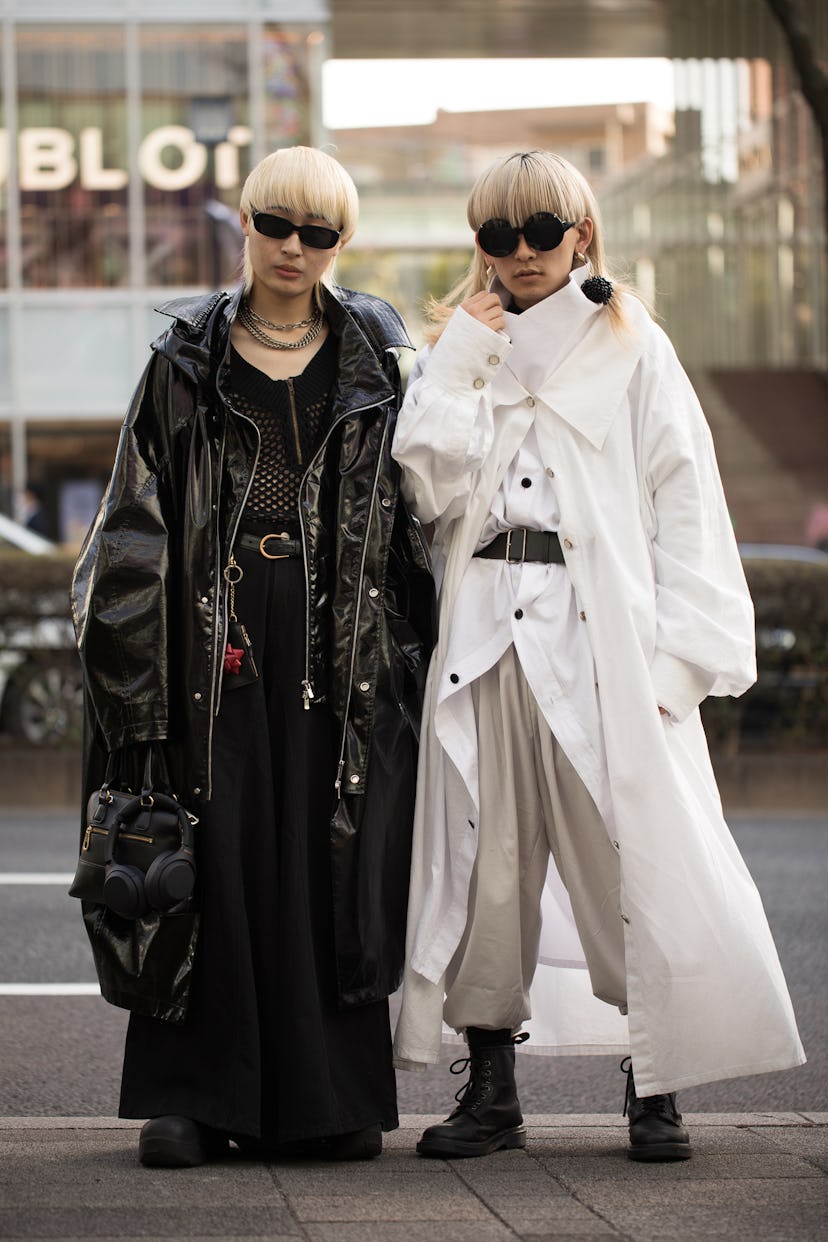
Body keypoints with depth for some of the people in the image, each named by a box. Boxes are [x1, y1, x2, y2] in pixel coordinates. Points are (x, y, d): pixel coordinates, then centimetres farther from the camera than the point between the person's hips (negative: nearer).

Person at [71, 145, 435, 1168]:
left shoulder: (378, 355, 9)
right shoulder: (188, 355, 8)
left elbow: (421, 498, 8)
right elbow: (141, 512, 6)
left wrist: (413, 647, 0)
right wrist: (134, 651, -2)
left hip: (343, 639, 0)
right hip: (218, 634, 0)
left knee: (334, 855, -1)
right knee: (213, 859, -3)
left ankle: (333, 1099, 4)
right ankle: (192, 1095, 2)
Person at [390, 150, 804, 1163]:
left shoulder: (632, 352, 6)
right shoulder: (461, 350, 15)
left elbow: (684, 506, 1)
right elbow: (432, 484, 0)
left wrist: (676, 657, -8)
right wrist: (464, 360, -3)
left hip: (602, 648, -3)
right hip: (485, 645, 3)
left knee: (638, 858, -7)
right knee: (485, 860, 1)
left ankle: (653, 1093, 1)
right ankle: (491, 1092, 9)